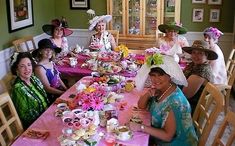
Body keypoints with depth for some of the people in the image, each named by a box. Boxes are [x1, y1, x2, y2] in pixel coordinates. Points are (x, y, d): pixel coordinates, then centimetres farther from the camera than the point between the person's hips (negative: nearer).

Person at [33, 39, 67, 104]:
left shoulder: (51, 62, 6)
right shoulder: (39, 68, -17)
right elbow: (47, 88, -17)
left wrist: (67, 90, 1)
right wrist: (65, 93, -18)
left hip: (59, 90, 7)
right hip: (52, 97, -7)